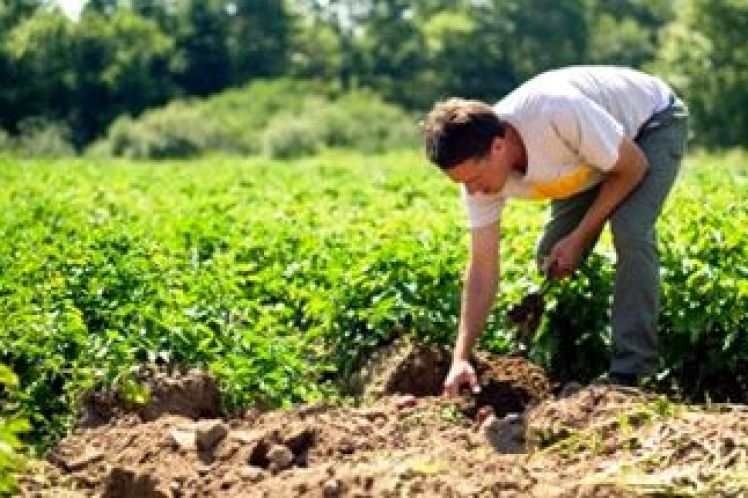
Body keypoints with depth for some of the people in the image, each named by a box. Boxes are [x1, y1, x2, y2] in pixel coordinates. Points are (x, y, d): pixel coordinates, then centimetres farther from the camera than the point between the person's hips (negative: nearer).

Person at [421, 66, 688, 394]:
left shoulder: (558, 113, -44)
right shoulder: (478, 166, -23)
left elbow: (633, 167, -26)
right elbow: (482, 267, -16)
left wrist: (579, 237, -25)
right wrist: (461, 357, -24)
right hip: (593, 156, 7)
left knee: (630, 232, -27)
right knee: (550, 255, -5)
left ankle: (628, 373, -22)